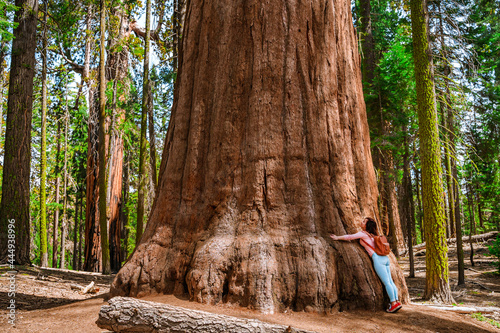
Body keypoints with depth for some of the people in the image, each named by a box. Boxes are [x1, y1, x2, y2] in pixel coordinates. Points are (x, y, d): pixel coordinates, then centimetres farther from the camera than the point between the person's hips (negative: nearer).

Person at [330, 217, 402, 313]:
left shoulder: (363, 234, -1)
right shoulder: (371, 235, 22)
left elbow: (350, 237, -2)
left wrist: (337, 238, 9)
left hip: (378, 258, -8)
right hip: (385, 258, 8)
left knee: (386, 282, -8)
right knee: (390, 281, 7)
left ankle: (394, 303, -8)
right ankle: (396, 301, 7)